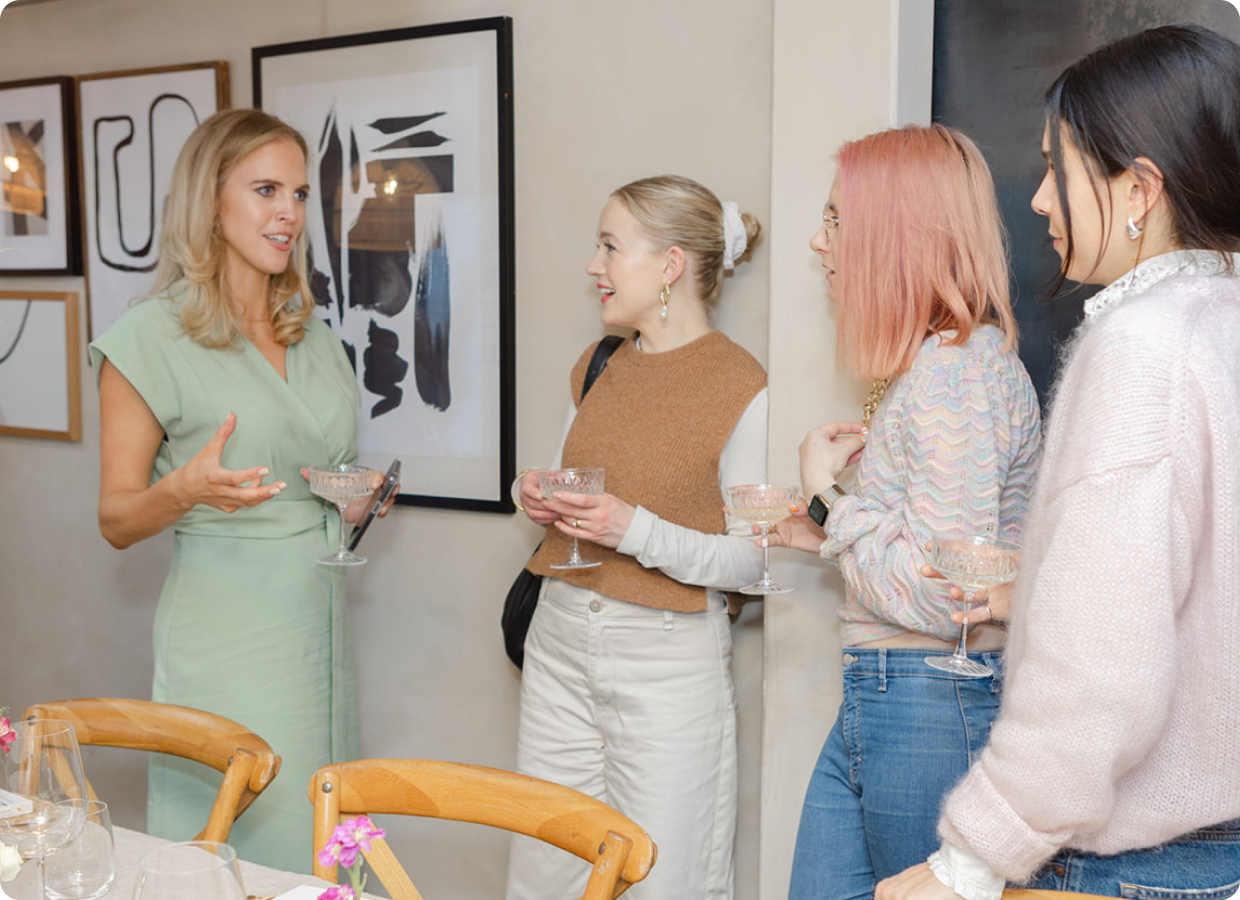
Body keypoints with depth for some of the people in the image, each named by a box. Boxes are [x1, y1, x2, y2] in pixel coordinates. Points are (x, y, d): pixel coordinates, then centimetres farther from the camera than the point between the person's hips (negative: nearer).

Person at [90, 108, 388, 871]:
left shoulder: (316, 336, 13)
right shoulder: (151, 338, -7)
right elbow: (117, 520, -5)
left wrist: (364, 495, 3)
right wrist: (188, 489, -24)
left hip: (322, 627, 6)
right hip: (224, 639, -6)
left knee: (318, 851, 10)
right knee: (237, 854, -2)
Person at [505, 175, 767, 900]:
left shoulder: (743, 389, -10)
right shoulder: (595, 368, 11)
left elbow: (750, 559, -11)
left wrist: (637, 530, -21)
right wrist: (543, 503, 2)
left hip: (669, 656, -6)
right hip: (563, 636, 6)